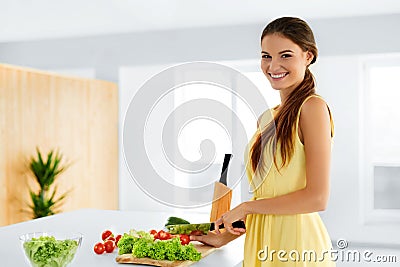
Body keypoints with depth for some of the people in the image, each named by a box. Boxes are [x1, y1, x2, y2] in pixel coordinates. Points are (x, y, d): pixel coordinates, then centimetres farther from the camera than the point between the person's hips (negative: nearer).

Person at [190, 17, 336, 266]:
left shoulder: (313, 107, -12)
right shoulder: (272, 116, 10)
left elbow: (317, 198, -18)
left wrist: (247, 207, -10)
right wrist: (225, 237, 12)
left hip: (295, 245, -7)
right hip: (263, 241, 7)